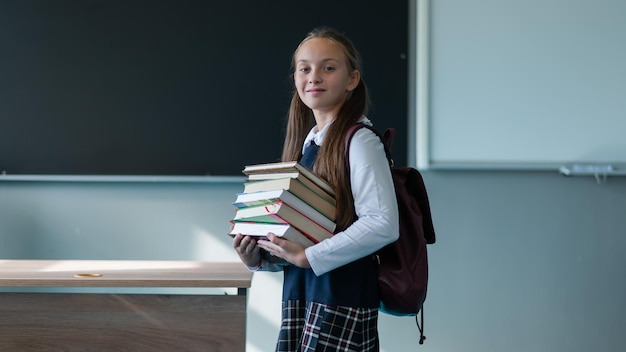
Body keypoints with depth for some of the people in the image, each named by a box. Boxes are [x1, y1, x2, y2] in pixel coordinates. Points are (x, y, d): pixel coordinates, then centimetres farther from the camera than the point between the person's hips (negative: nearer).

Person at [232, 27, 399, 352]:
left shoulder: (359, 142, -10)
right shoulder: (305, 144, 12)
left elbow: (383, 223, -20)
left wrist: (308, 256, -19)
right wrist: (258, 258, 2)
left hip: (342, 299, -7)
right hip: (299, 295, 7)